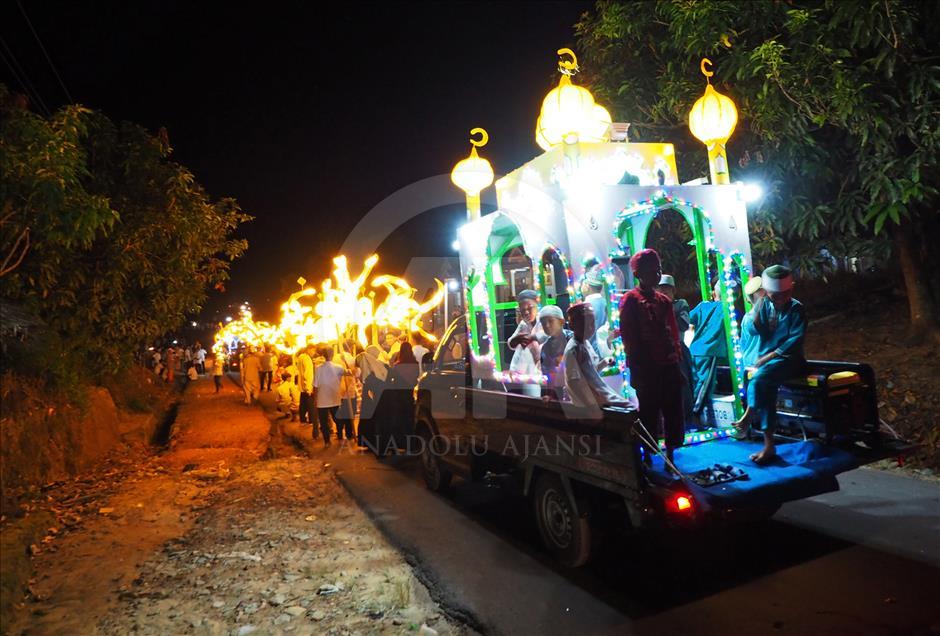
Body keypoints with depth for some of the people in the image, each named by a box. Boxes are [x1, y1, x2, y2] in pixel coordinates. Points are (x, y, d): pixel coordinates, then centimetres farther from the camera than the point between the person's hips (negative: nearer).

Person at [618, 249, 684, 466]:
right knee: (649, 414, 2)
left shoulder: (664, 301, 14)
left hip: (669, 366, 6)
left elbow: (673, 335, 15)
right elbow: (628, 338, -9)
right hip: (647, 369, -6)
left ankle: (670, 455, 22)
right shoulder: (630, 300, -5)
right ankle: (648, 457, 14)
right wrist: (637, 371, -12)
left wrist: (677, 363, 10)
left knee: (673, 413, 9)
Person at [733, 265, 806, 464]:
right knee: (767, 388, -22)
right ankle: (769, 445, -20)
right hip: (766, 358, 3)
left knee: (758, 379, -32)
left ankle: (748, 417, -12)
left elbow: (796, 339, -12)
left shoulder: (796, 308, -3)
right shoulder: (764, 304, 8)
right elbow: (755, 330, 2)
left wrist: (771, 355, -18)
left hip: (788, 358, -3)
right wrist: (758, 310, -12)